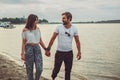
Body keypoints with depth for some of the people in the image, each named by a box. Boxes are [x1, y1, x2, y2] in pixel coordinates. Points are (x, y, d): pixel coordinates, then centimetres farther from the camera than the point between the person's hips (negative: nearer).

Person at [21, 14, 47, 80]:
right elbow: (23, 42, -2)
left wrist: (46, 49, 11)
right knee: (29, 69, 4)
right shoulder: (25, 30, -3)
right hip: (29, 48, -3)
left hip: (37, 48, 3)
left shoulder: (37, 29, 8)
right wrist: (22, 54, -7)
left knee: (39, 68, -6)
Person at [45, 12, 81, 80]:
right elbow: (53, 39, -1)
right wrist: (48, 49, -1)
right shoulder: (59, 27, -5)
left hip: (69, 53, 1)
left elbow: (77, 41, 5)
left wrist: (79, 52, 2)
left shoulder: (74, 29, -2)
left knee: (68, 70, 8)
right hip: (59, 52, -1)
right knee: (56, 69, 7)